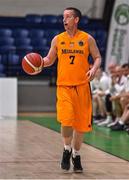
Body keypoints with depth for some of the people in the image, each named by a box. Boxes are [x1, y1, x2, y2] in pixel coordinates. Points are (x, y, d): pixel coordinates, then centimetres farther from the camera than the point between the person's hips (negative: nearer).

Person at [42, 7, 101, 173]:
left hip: (82, 86, 0)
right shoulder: (57, 39, 7)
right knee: (66, 120, -17)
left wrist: (94, 69, -12)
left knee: (81, 123, 6)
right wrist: (41, 62, -7)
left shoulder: (87, 39, 3)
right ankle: (67, 149, 8)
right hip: (64, 86, 0)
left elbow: (97, 58, 8)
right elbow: (49, 60, 14)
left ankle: (76, 154, 26)